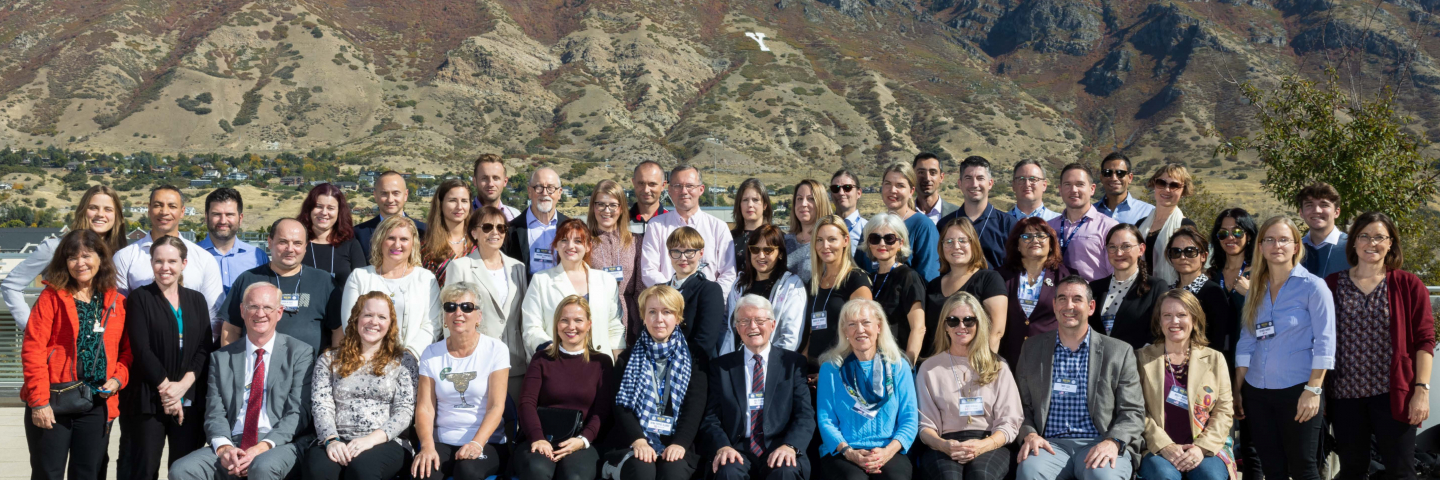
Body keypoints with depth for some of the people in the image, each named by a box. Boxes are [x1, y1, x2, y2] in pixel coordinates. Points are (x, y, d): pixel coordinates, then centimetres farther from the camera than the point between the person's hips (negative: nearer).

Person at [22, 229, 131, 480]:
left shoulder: (117, 302, 8)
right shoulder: (52, 297, -1)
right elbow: (33, 349, -7)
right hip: (52, 403, -3)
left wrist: (117, 379, -6)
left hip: (97, 405, 3)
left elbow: (127, 350, 13)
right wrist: (39, 401, -12)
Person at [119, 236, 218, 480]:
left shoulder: (197, 300, 13)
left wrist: (183, 385, -9)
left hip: (190, 401, 3)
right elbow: (141, 349, -6)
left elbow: (206, 348, 5)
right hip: (148, 400, -3)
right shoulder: (139, 298, 3)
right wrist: (165, 387, -10)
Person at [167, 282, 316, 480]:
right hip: (233, 443, 3)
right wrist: (223, 447, -13)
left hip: (279, 443, -3)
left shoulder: (300, 353, 5)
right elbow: (215, 412, 8)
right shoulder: (221, 357, 15)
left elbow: (298, 413, -2)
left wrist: (263, 447, -16)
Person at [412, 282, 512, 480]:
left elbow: (496, 406, -8)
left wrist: (477, 443, -24)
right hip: (442, 443, 2)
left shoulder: (496, 350, -1)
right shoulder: (431, 354, 7)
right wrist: (427, 446, -18)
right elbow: (425, 407, 0)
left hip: (487, 442, -1)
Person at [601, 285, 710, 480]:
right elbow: (621, 404, 1)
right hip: (632, 444, 0)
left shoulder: (692, 361, 11)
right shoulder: (628, 358, 13)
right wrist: (638, 440, -18)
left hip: (675, 445, 0)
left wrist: (679, 443, -19)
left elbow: (695, 407, 0)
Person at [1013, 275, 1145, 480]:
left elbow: (1133, 413, 5)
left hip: (1099, 444, 0)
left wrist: (1113, 442, -15)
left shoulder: (1119, 352, 9)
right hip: (1052, 445, 0)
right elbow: (1022, 405, 13)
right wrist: (1029, 434, -8)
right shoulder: (1032, 348, 15)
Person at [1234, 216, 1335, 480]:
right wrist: (1237, 389, 8)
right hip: (1257, 392, 5)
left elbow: (1324, 344, -10)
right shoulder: (1256, 289, 9)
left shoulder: (1313, 286, -6)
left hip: (1296, 390, -5)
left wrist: (1313, 390, -16)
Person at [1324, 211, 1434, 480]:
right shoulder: (1332, 285, 6)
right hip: (1345, 393, 2)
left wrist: (1422, 389, -10)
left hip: (1393, 394, -2)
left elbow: (1424, 341, -2)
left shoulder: (1408, 285, 1)